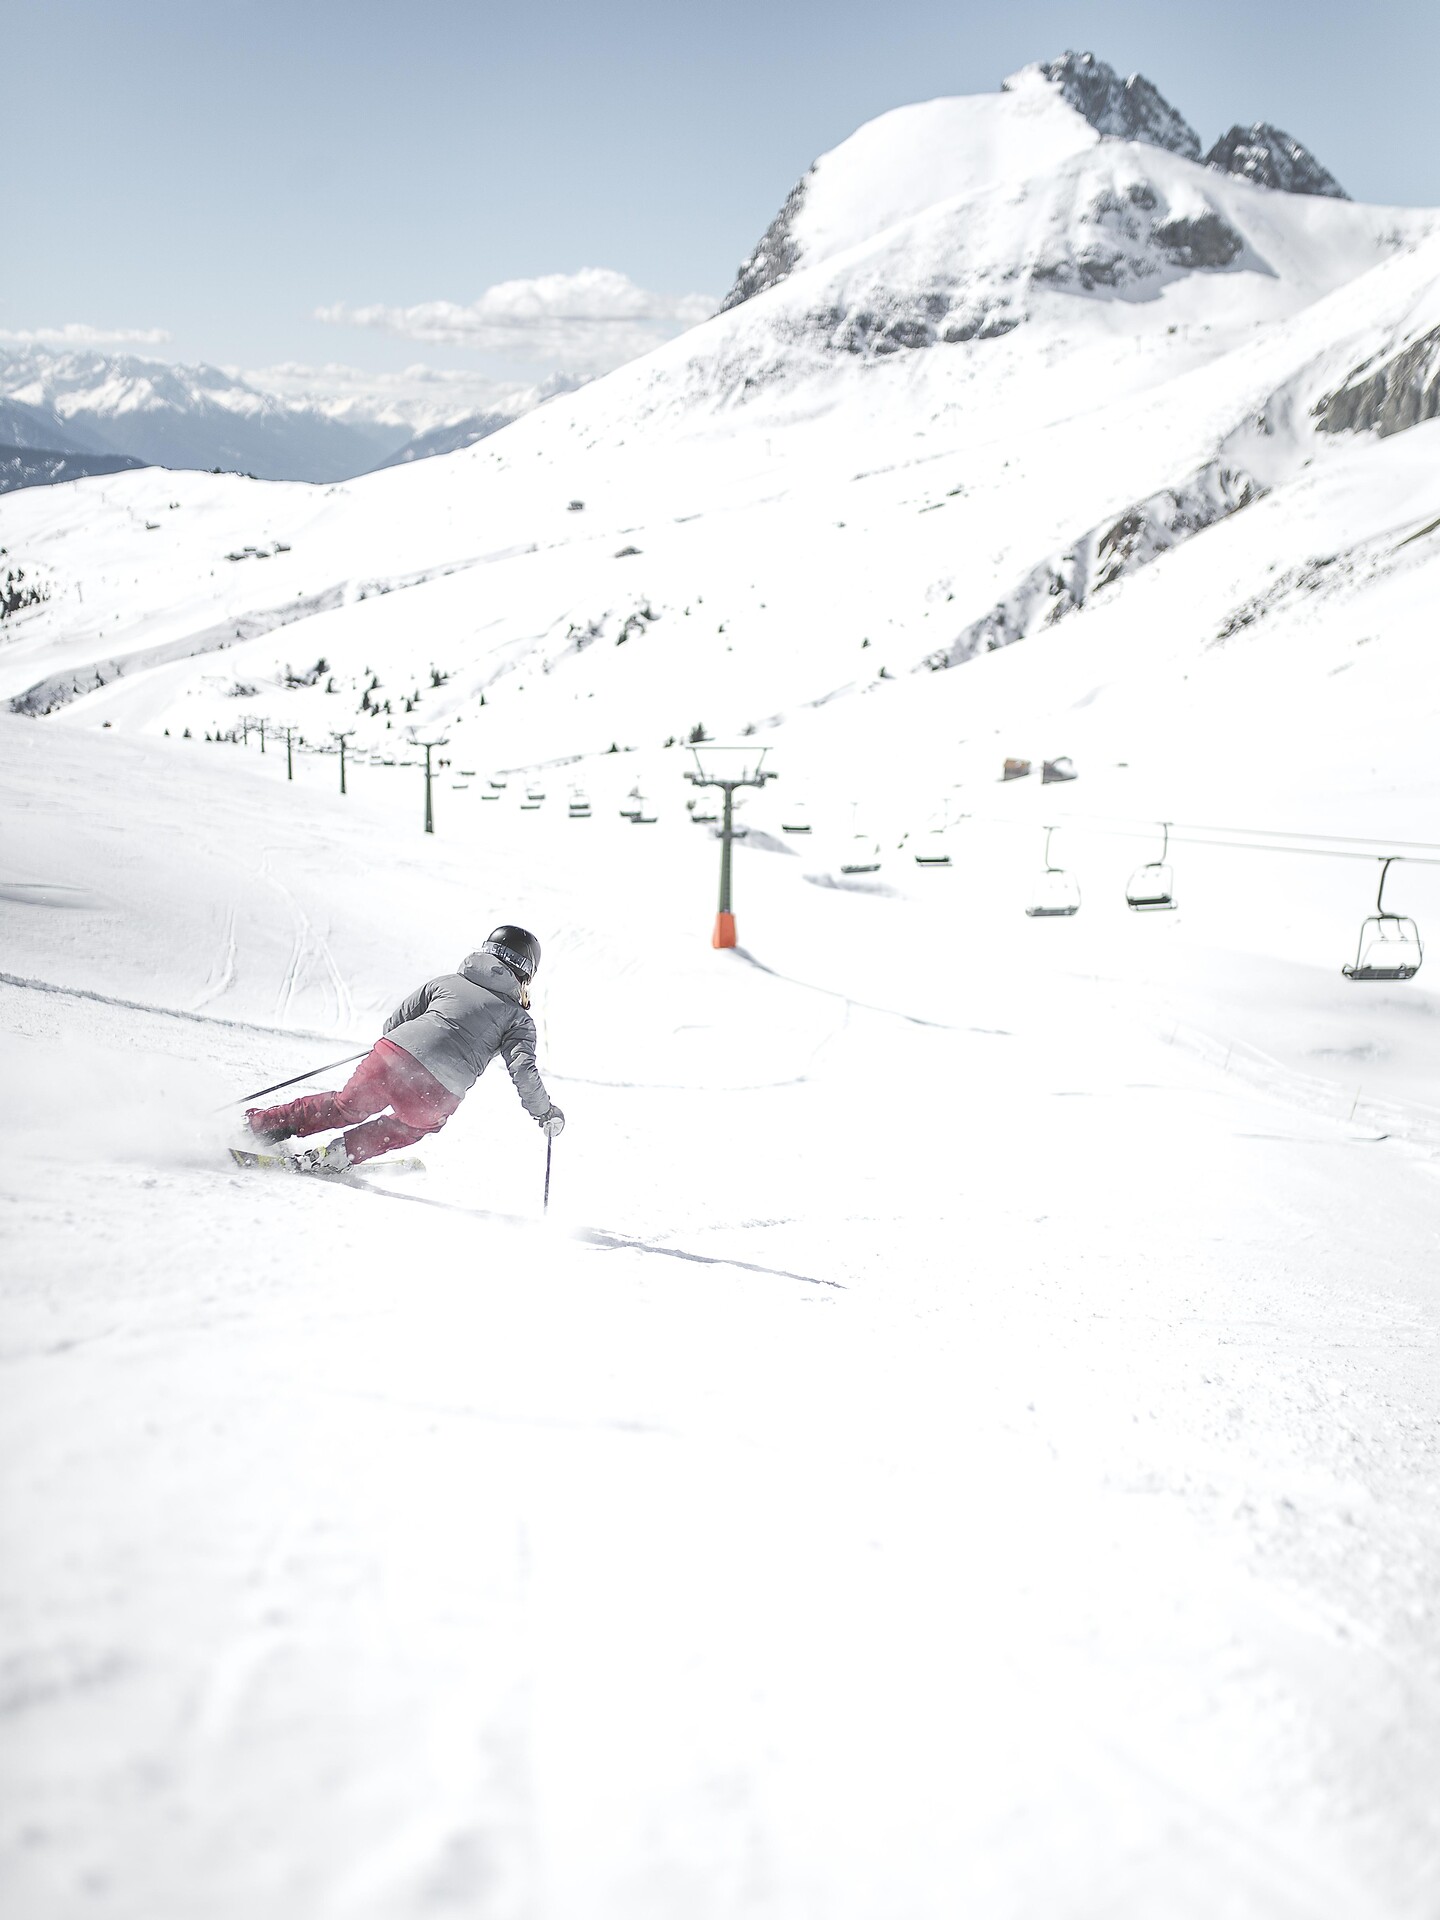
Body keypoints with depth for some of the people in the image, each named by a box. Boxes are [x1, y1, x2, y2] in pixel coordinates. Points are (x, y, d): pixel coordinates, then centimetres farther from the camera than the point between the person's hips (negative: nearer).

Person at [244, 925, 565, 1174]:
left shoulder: (446, 981, 20)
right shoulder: (519, 1019, 11)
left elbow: (394, 1022, 23)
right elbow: (524, 1071, 0)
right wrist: (545, 1111, 14)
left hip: (393, 1055, 3)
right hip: (438, 1095, -3)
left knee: (345, 1107, 26)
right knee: (402, 1129, 28)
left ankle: (263, 1124, 30)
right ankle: (339, 1155, 13)